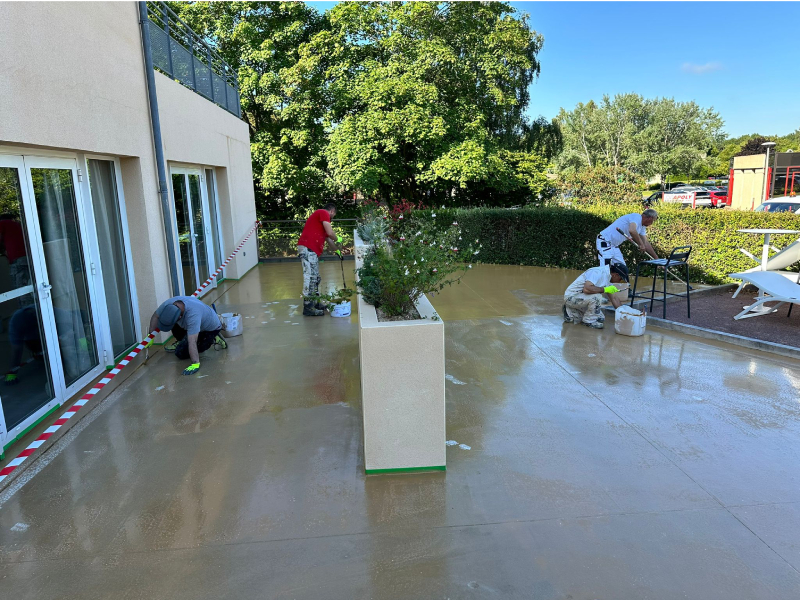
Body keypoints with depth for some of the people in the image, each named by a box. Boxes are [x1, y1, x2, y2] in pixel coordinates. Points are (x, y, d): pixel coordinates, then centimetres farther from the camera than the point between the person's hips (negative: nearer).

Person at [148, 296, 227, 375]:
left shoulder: (192, 315, -43)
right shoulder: (168, 304, -24)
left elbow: (192, 342, -46)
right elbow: (155, 316, -5)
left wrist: (195, 364, -47)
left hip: (210, 327, -7)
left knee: (181, 353, -11)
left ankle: (212, 340, 2)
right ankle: (181, 342, 15)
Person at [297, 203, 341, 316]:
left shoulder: (320, 215, 29)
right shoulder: (323, 213, -1)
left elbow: (327, 238, 38)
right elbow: (330, 233, -12)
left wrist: (337, 250, 46)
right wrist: (337, 239, 9)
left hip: (312, 251, 10)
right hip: (307, 249, -10)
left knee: (316, 278, 15)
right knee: (310, 277, -11)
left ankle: (315, 303, 24)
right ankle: (308, 307, -10)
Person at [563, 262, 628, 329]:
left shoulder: (608, 277, 5)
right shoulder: (598, 272, -23)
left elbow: (613, 299, 13)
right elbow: (586, 289, -38)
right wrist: (605, 289, -27)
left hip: (583, 299, 9)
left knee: (600, 320, 7)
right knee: (597, 296, -31)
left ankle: (570, 313, 17)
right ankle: (589, 321, -9)